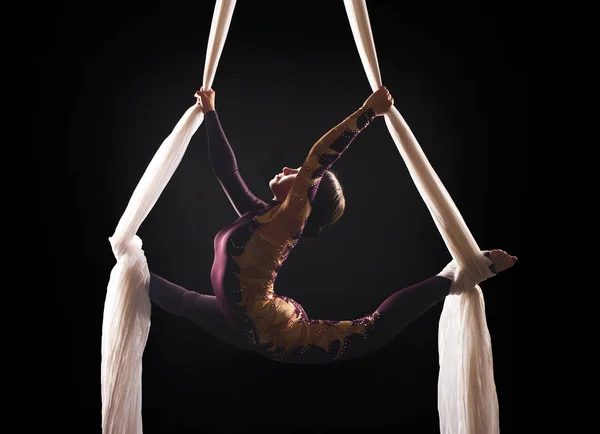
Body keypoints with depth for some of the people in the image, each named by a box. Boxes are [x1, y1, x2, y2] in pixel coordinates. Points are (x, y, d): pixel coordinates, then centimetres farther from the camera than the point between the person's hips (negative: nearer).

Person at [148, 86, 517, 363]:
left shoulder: (290, 215, -15)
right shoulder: (259, 215, 7)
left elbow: (319, 157, -27)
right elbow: (225, 170, 15)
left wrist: (369, 112, -26)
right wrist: (210, 113, 23)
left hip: (275, 333, -8)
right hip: (249, 328, 9)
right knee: (186, 300, 25)